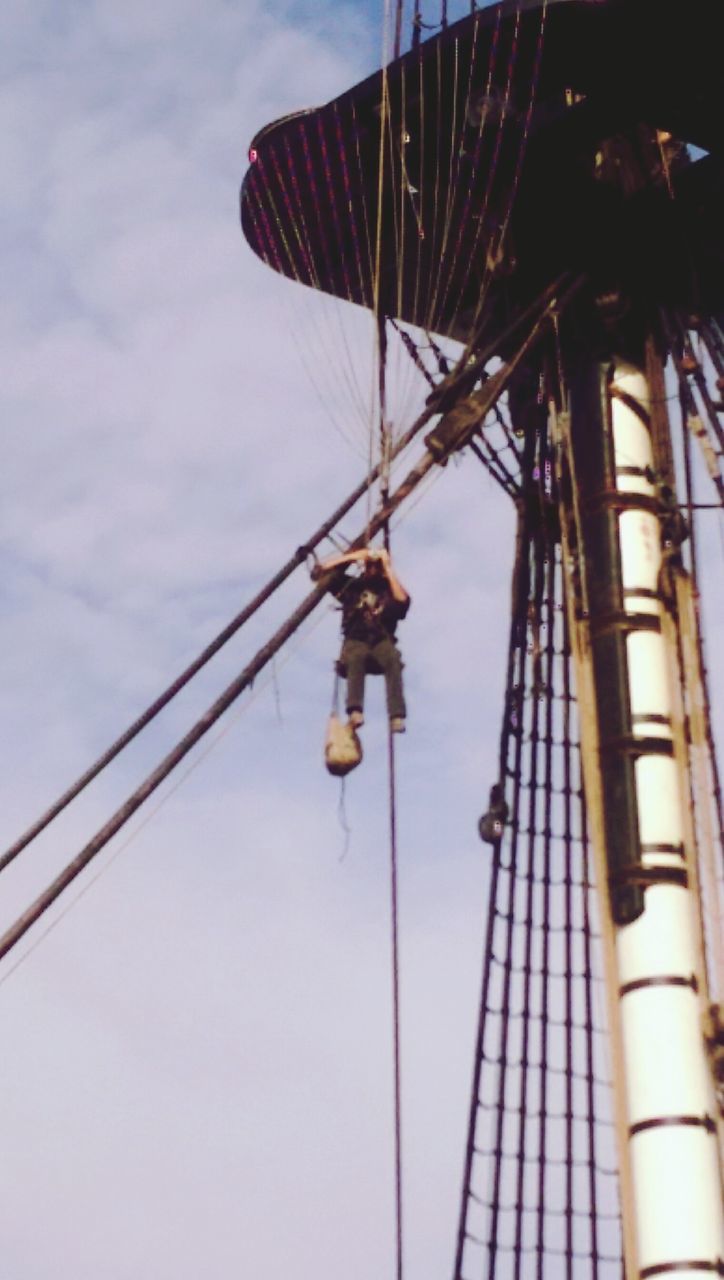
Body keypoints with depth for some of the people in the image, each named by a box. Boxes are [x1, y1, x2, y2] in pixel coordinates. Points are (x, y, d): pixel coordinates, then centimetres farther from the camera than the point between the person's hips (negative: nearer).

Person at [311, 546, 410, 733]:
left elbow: (403, 601, -9)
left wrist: (389, 569, -3)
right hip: (356, 640, 0)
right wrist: (351, 557, 7)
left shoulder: (389, 589, 14)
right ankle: (355, 712, -53)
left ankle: (397, 717, -47)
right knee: (356, 657, -38)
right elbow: (318, 572, 11)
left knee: (393, 660, -36)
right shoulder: (351, 584, 17)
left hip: (382, 641, 0)